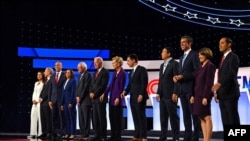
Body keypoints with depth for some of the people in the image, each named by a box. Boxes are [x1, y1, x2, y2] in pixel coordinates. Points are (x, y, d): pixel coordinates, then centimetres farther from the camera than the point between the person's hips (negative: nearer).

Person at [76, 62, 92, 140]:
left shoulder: (87, 75, -8)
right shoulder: (80, 76, 19)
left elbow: (86, 87, -14)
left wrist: (80, 97, -12)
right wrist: (77, 97, 4)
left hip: (85, 100, -8)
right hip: (80, 100, 8)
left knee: (86, 119, -5)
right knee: (81, 119, 8)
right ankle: (82, 134, 13)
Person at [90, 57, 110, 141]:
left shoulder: (105, 72, -6)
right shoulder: (95, 73, 20)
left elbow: (103, 85, -15)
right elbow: (92, 85, 18)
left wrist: (94, 94, -14)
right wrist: (91, 92, -1)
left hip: (100, 98, -8)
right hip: (94, 99, 8)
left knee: (102, 117, -5)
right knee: (95, 118, 6)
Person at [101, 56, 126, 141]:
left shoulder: (123, 73, -9)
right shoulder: (114, 73, 13)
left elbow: (122, 87, -13)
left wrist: (118, 98, -17)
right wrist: (104, 94, 12)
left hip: (117, 99, -8)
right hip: (112, 98, 8)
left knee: (117, 118, -1)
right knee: (112, 117, 9)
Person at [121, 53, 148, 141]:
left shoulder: (142, 69, -5)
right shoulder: (131, 72, 20)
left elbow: (144, 83, -13)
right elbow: (130, 84, 17)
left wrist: (141, 95, -21)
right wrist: (125, 91, -1)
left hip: (139, 97, -8)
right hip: (132, 97, 8)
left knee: (141, 117, -5)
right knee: (135, 117, 7)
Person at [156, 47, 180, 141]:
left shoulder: (174, 64, -6)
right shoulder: (162, 65, 19)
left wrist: (175, 93, -18)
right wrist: (158, 93, 13)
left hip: (171, 95, -8)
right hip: (162, 95, 8)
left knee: (173, 116, -3)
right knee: (163, 117, 8)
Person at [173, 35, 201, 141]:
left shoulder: (194, 55, -5)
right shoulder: (182, 57, 20)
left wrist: (182, 76, -18)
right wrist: (177, 77, 1)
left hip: (191, 89, -8)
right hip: (182, 89, 8)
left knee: (194, 114, -4)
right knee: (186, 114, 8)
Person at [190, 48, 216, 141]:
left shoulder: (210, 66, -8)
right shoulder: (201, 67, 17)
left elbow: (209, 82, -14)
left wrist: (206, 97, -19)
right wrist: (193, 95, 11)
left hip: (204, 95, -9)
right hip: (198, 95, 9)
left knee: (207, 118, -6)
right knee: (202, 118, 8)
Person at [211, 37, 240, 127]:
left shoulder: (233, 57, -7)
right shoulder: (223, 58, 19)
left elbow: (232, 74, -21)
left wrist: (219, 83, -34)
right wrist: (217, 92, 12)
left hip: (230, 93, -8)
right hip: (222, 94, 8)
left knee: (233, 119, -6)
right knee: (225, 120, 8)